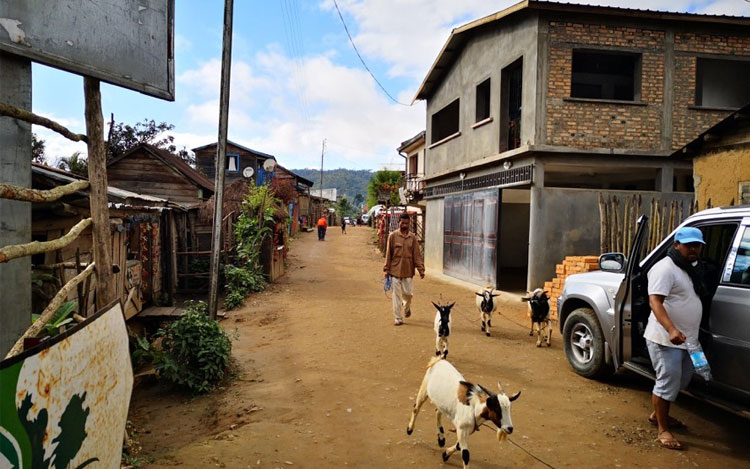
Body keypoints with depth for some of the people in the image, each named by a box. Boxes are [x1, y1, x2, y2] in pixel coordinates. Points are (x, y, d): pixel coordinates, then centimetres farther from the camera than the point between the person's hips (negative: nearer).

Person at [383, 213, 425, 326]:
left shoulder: (412, 237, 3)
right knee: (397, 294, 2)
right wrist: (386, 269, 0)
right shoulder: (393, 236, -2)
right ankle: (398, 318, 13)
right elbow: (388, 254, 1)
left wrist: (421, 269, -3)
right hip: (395, 269, -1)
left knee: (407, 292, 3)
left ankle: (407, 306, 38)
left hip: (408, 270, 1)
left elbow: (417, 254, 3)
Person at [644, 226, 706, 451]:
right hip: (665, 339, -10)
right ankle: (663, 430, 8)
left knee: (681, 380, 20)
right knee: (668, 382, -5)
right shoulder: (665, 268, -17)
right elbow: (655, 301, -26)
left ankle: (658, 414, 37)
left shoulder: (693, 268, 13)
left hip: (686, 338, 10)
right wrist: (671, 329, -39)